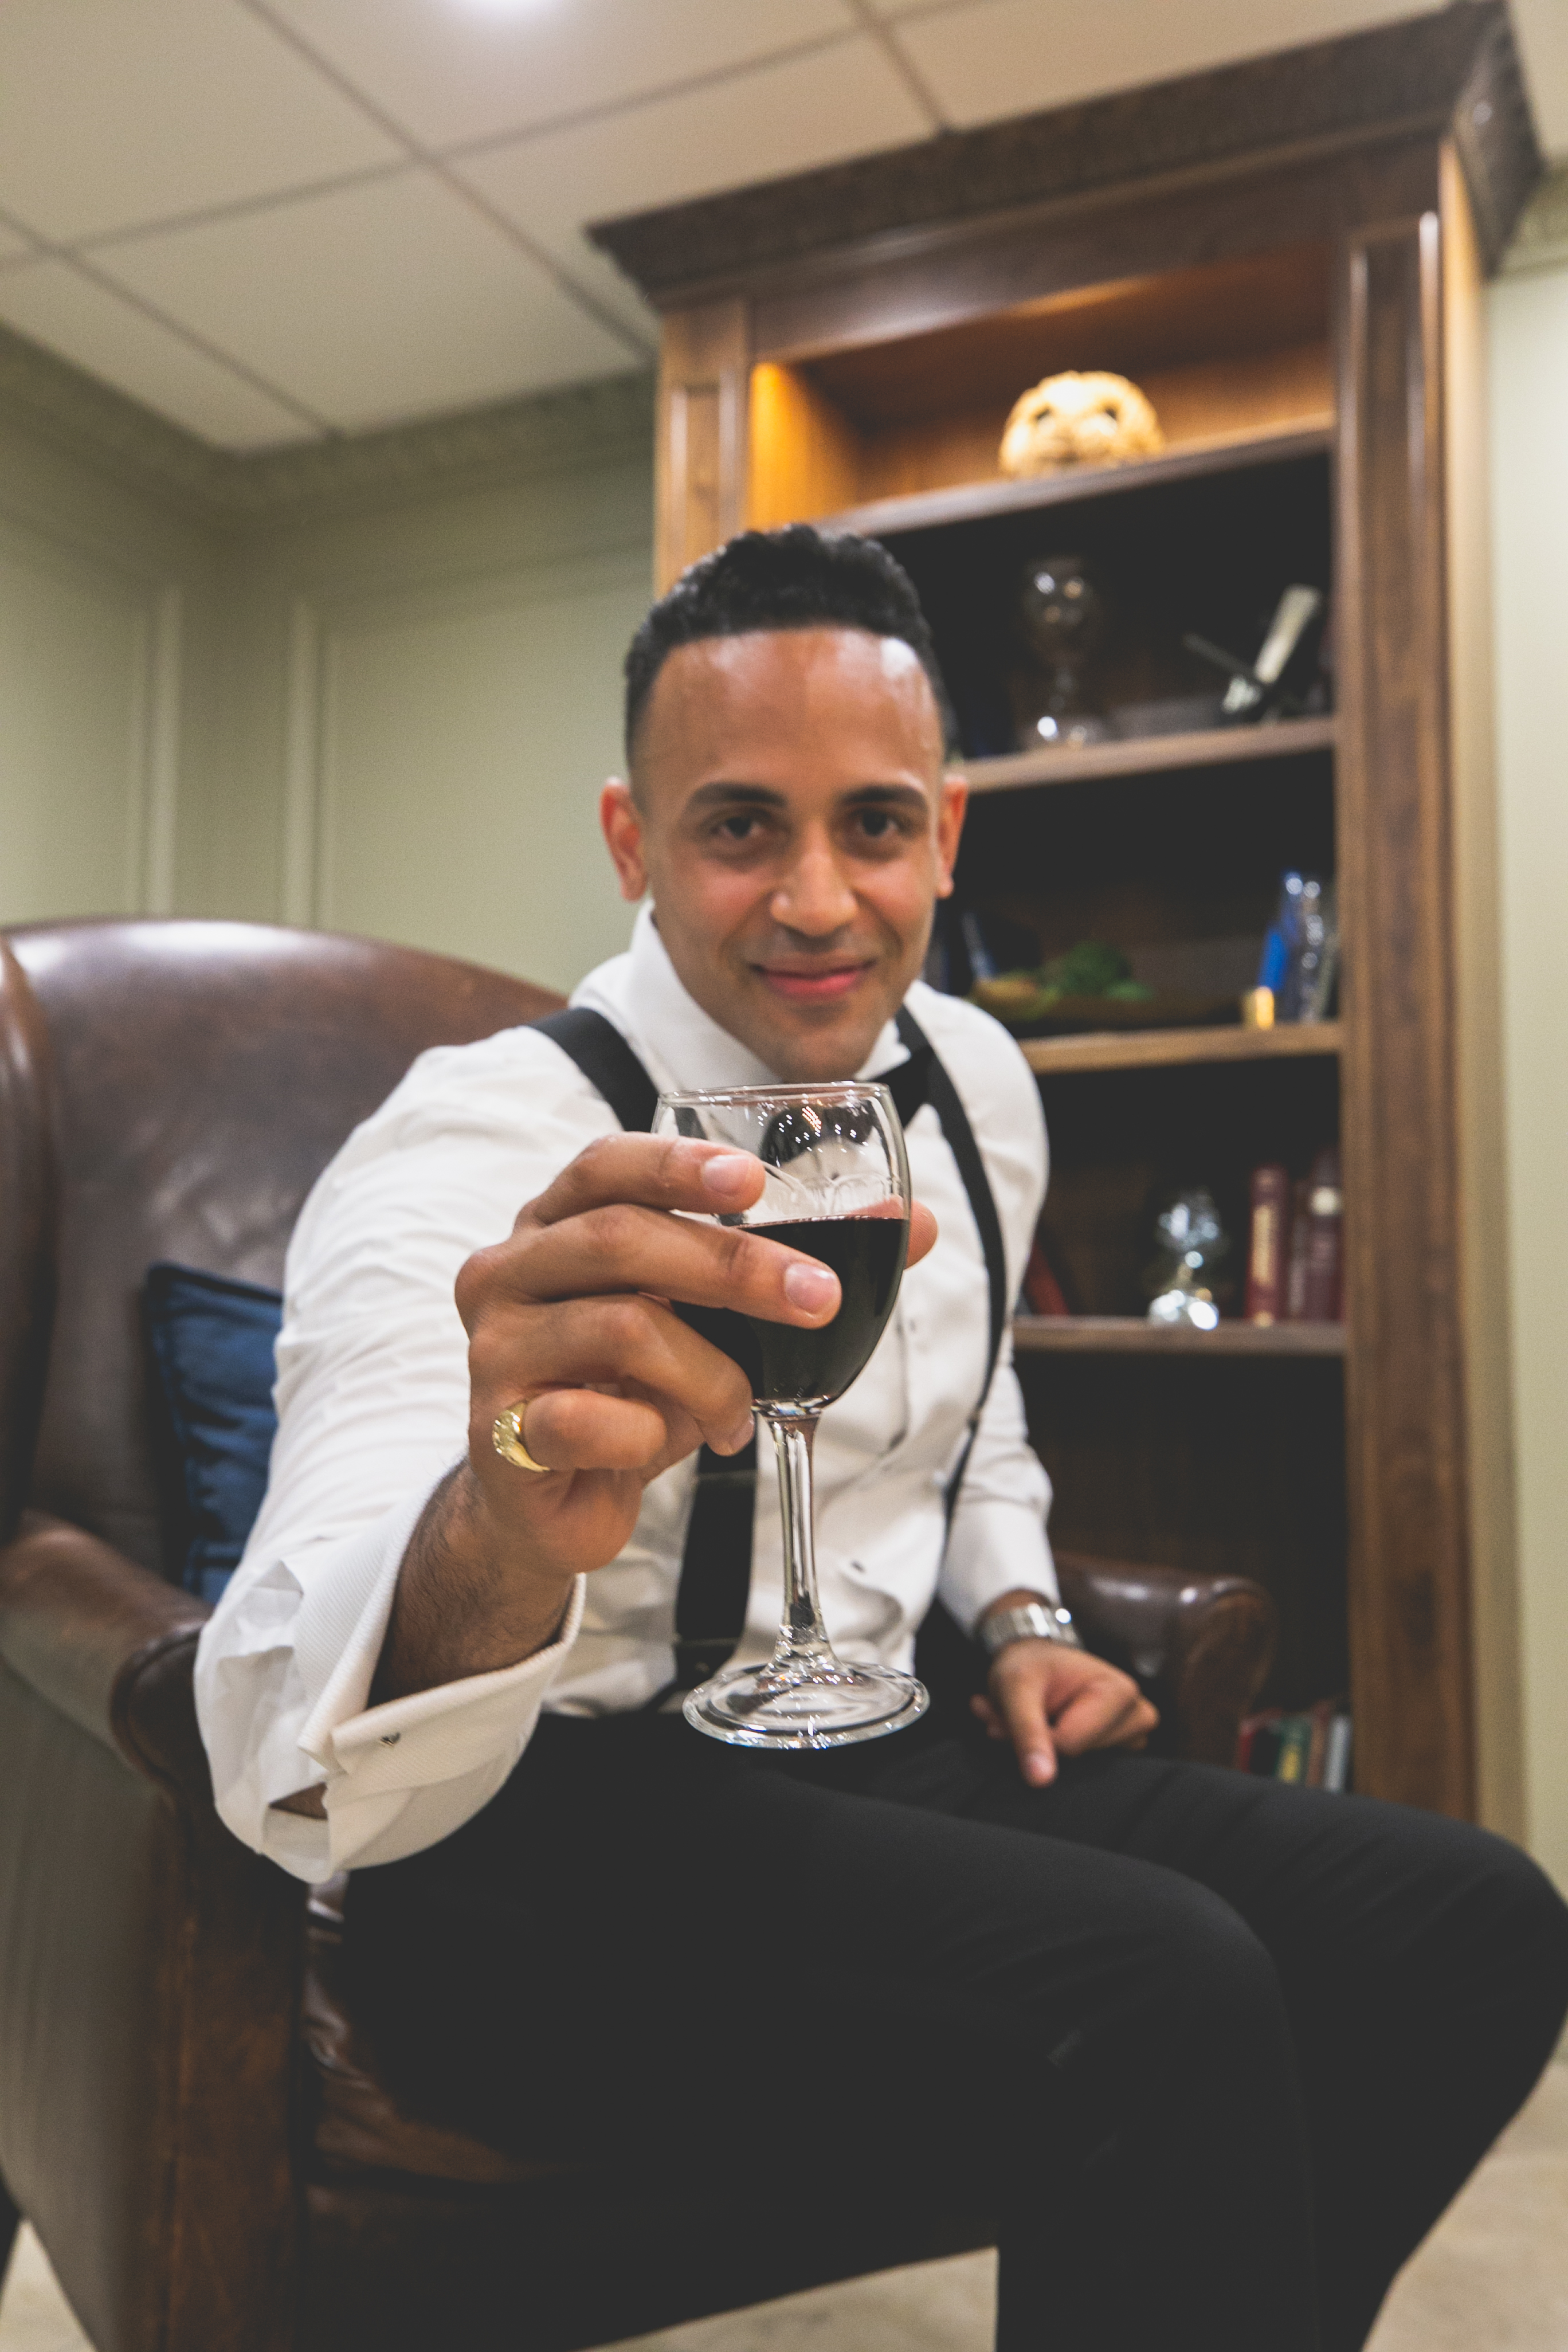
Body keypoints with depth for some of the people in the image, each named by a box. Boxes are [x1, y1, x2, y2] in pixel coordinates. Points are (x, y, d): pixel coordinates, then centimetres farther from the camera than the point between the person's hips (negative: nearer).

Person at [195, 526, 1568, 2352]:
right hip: (556, 1828, -6)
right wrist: (506, 1529, -55)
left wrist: (1020, 1617, 2)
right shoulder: (464, 1155, -19)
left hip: (878, 1758, 7)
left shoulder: (973, 1081, 3)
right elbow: (300, 1770, -33)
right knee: (1159, 1996, -31)